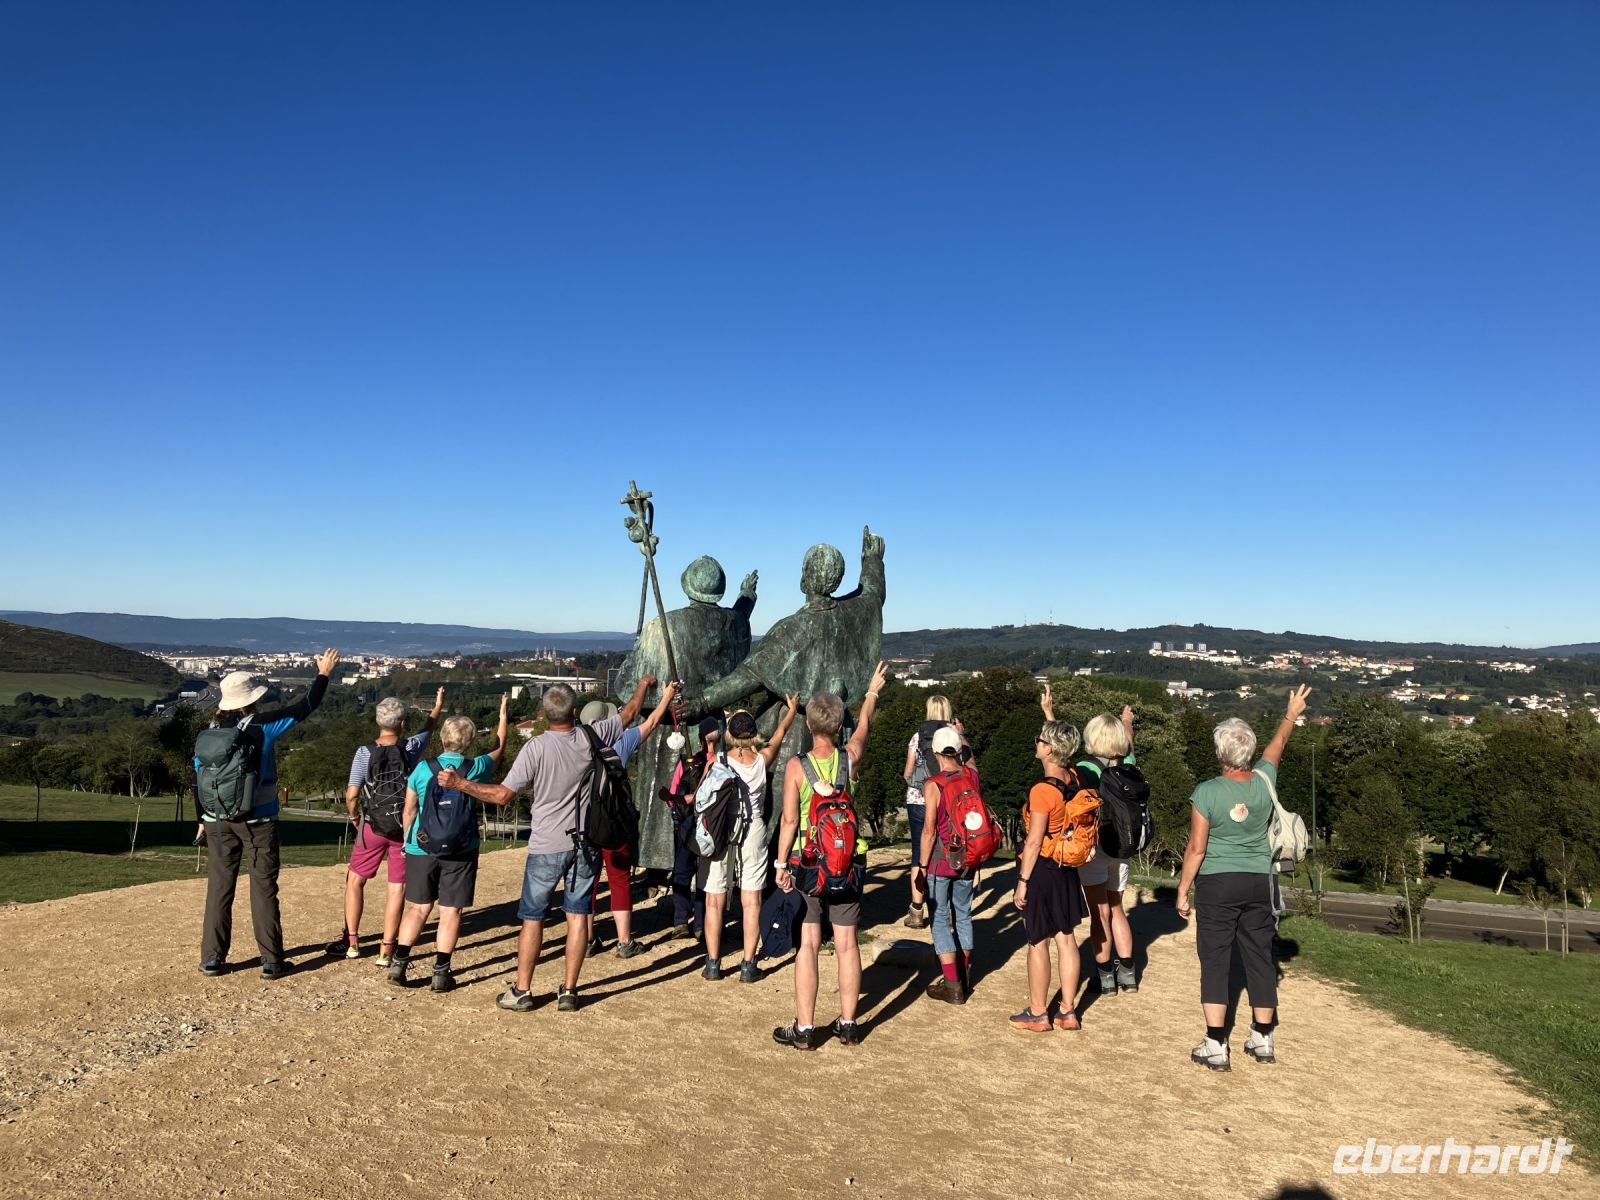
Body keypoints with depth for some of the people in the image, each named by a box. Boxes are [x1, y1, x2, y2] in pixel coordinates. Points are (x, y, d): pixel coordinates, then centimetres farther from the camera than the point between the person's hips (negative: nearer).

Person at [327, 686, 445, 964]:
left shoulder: (365, 752, -11)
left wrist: (354, 817, 10)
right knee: (397, 888, 4)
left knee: (355, 880, 18)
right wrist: (438, 706, 33)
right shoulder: (411, 747, -7)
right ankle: (386, 950, 6)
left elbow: (352, 795, -11)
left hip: (372, 827, 0)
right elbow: (428, 729, 15)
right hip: (405, 828, 0)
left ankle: (351, 942, 23)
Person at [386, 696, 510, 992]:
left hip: (422, 848, 1)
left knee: (417, 908, 15)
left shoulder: (423, 769, -4)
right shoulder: (476, 769, -4)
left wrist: (409, 841, 20)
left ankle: (398, 963, 13)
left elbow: (409, 811, 4)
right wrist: (504, 715, 29)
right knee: (450, 911, 5)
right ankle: (441, 972, 7)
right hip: (460, 852, -1)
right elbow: (499, 748, 16)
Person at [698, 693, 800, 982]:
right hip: (753, 830, 1)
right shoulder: (763, 758, -1)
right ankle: (748, 966, 7)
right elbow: (780, 734, 18)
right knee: (751, 901, 5)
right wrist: (792, 709, 35)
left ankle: (713, 964, 10)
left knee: (714, 900, 6)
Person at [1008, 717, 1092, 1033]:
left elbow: (1033, 842, -20)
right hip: (1066, 869, 8)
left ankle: (1037, 1013, 18)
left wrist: (1022, 882, -12)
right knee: (1065, 939, 14)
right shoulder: (1074, 779, -2)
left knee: (1038, 942, 6)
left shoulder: (1042, 791, -23)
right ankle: (1068, 1011, 24)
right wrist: (1049, 711, 27)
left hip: (1040, 869, -8)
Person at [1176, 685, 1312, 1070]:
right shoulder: (1264, 782, -5)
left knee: (1214, 961, 2)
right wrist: (1291, 715, 33)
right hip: (1258, 882, 4)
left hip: (1217, 884, -4)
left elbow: (1196, 848, -12)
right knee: (1260, 958, 14)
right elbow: (1277, 745, 15)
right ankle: (1262, 1039, 26)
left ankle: (1216, 1047, 4)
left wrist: (1183, 890, -1)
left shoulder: (1206, 793, -16)